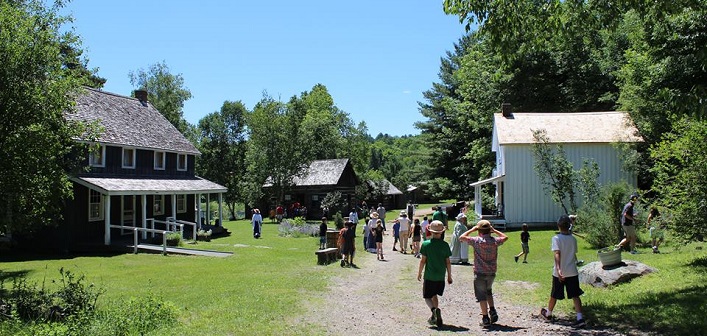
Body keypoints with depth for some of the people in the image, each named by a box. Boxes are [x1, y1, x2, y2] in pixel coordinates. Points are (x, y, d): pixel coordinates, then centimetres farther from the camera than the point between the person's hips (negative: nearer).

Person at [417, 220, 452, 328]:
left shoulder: (426, 244, -9)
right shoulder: (445, 245, -3)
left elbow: (423, 260, -6)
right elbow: (447, 262, 1)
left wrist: (419, 273, 7)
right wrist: (449, 276, 11)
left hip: (429, 276, -3)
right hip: (441, 276, 3)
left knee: (427, 297, 5)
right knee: (434, 295, 21)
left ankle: (435, 310, -23)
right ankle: (434, 317, 21)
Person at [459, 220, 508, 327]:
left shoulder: (477, 241, -13)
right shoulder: (495, 241, -3)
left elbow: (461, 237, -6)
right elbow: (505, 237, 18)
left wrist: (472, 229, 1)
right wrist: (494, 230, 15)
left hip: (480, 273, -4)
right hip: (492, 273, 4)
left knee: (481, 295, 4)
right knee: (488, 292, 25)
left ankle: (485, 318, 1)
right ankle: (493, 311, 11)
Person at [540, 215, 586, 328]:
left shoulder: (556, 238, -11)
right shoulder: (573, 239, 3)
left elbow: (557, 254, -23)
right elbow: (574, 254, 14)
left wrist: (558, 269, -32)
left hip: (559, 272, -3)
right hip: (572, 272, 3)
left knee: (554, 295, 13)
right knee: (575, 295, 2)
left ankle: (548, 313, 34)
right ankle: (580, 318, -11)